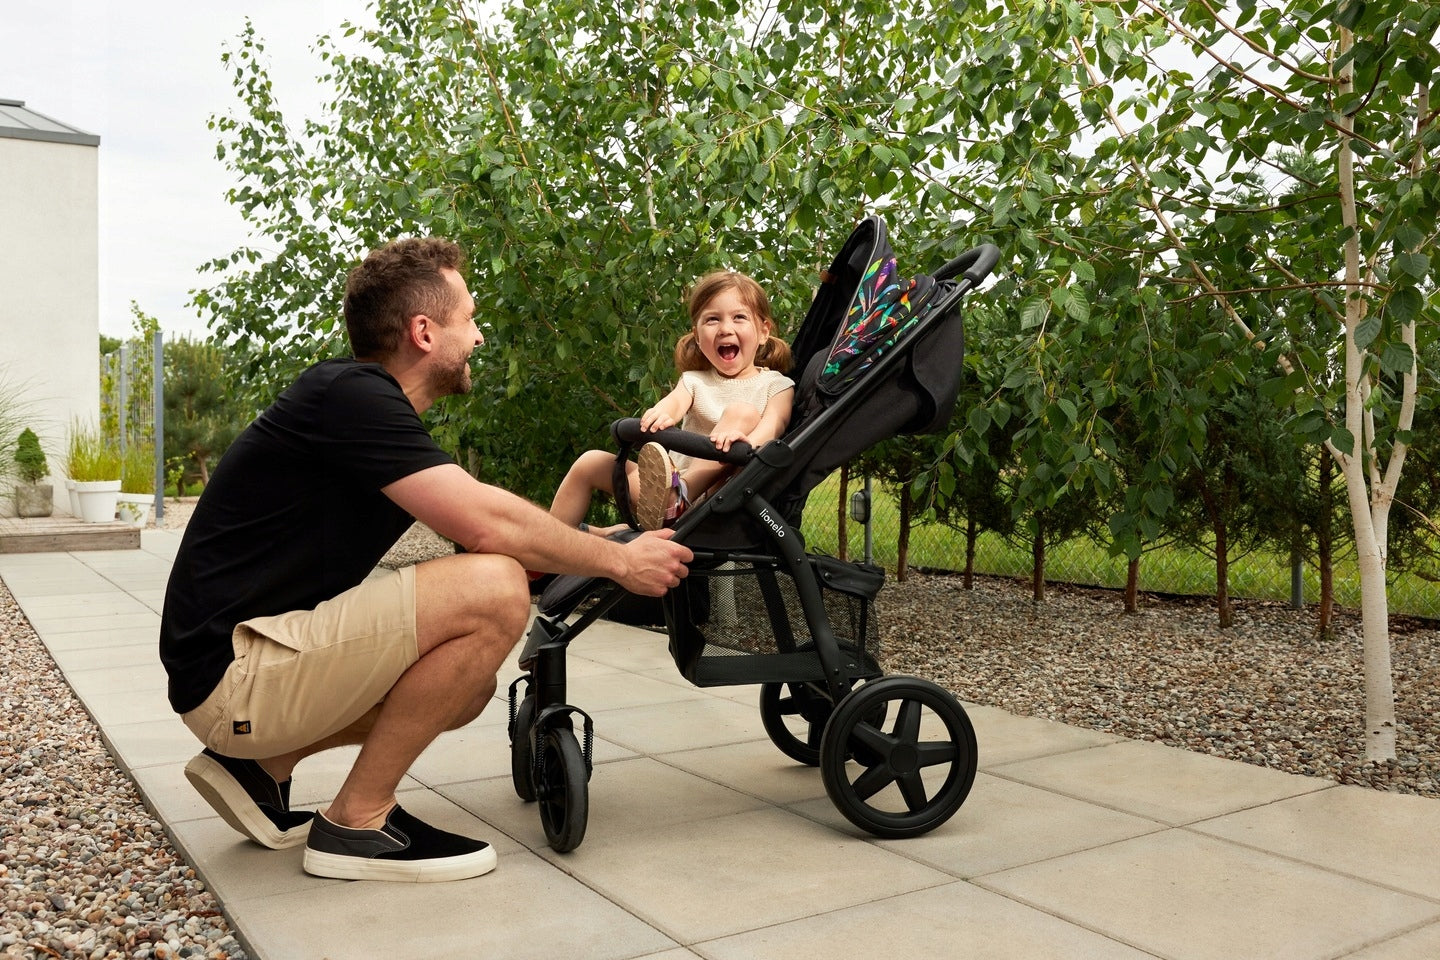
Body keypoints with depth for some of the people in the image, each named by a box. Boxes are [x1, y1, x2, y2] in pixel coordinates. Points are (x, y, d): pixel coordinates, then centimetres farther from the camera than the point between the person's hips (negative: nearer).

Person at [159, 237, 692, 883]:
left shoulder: (374, 408, 14)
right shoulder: (350, 394, -17)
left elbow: (473, 527, 14)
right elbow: (485, 524, -25)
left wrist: (615, 540, 14)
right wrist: (620, 562, -12)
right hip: (233, 675, -10)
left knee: (470, 682, 19)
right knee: (494, 589, -23)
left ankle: (260, 764, 15)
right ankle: (356, 824, -9)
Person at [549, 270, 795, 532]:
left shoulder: (776, 384, 6)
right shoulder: (694, 380, 16)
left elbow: (774, 421, -15)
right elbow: (676, 400, -6)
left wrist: (747, 443, -40)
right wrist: (661, 414, -32)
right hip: (675, 480, 4)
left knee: (742, 411, -27)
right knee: (589, 463, -2)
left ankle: (674, 499, -45)